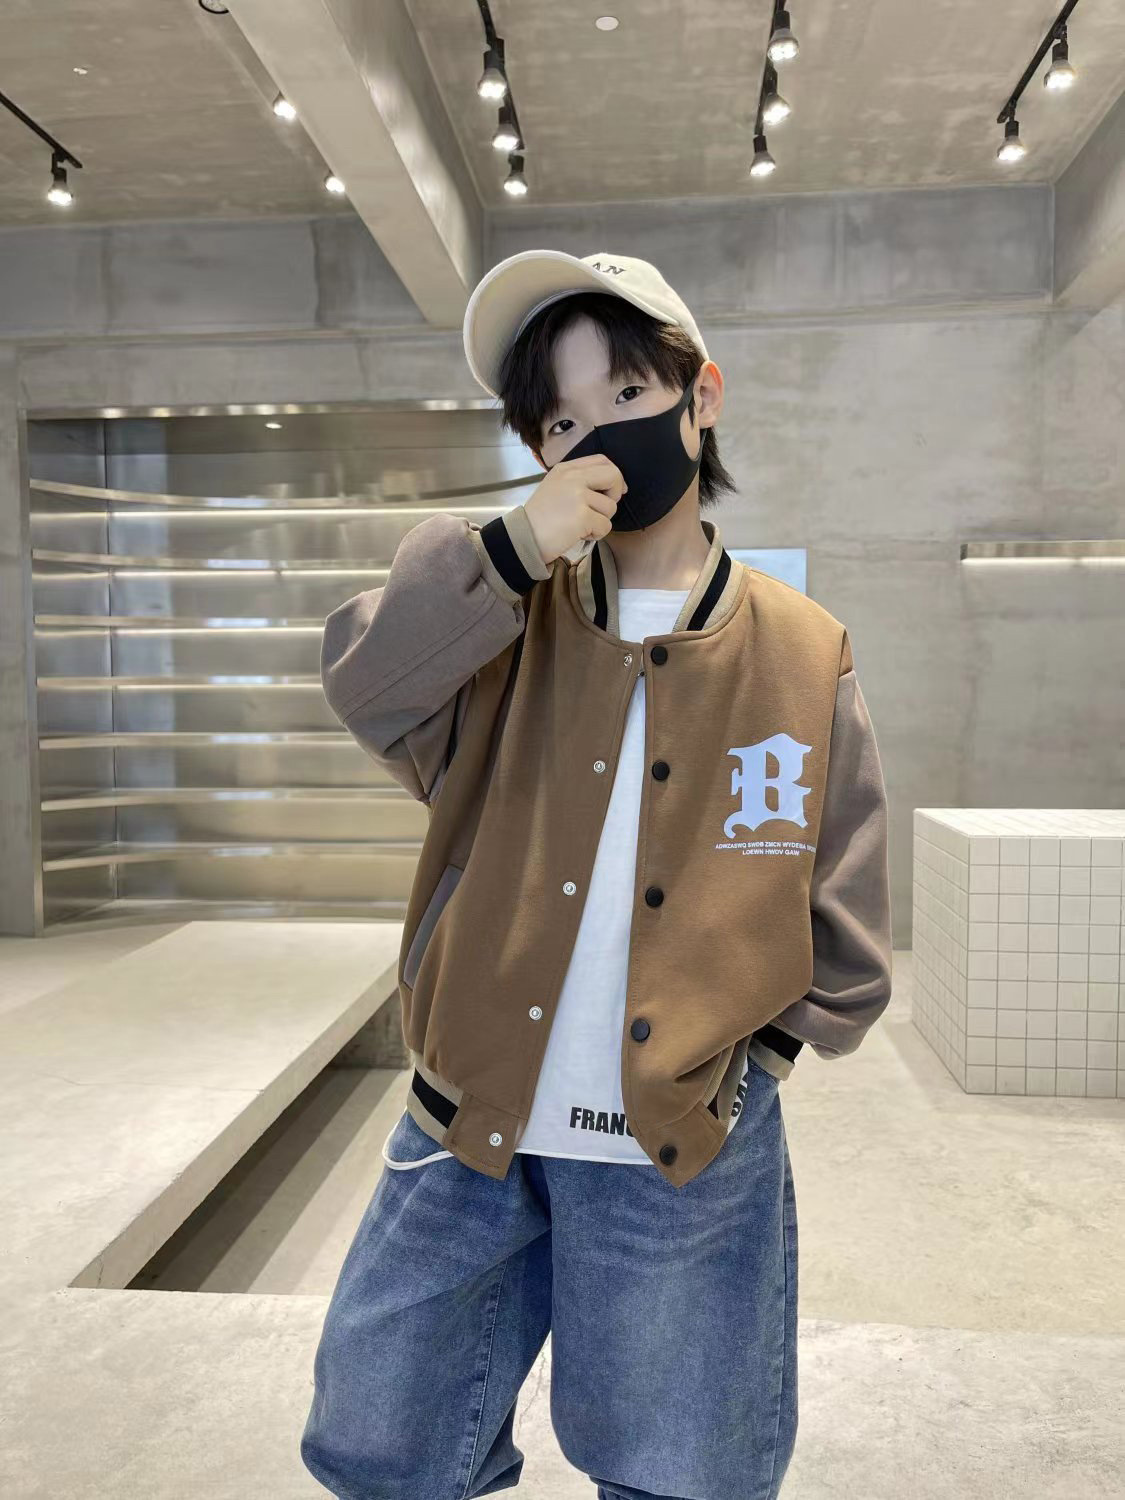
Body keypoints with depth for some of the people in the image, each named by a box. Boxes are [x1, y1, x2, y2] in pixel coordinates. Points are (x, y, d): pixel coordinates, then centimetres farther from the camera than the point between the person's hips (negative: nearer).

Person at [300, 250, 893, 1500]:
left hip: (686, 1155, -1)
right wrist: (510, 551, -25)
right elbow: (366, 685, -16)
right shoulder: (509, 616, 2)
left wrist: (763, 1049, -1)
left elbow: (842, 915, 4)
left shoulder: (803, 656, -2)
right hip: (471, 1125, 2)